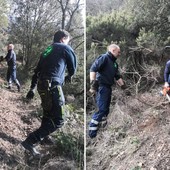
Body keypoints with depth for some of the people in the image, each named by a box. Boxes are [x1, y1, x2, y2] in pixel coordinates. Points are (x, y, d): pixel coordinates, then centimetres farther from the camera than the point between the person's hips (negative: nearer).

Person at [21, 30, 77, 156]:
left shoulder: (47, 50, 25)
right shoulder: (65, 48, 6)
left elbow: (37, 70, 23)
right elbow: (73, 67, 14)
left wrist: (32, 88, 26)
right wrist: (69, 77, 35)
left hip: (42, 85, 9)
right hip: (52, 85, -9)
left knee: (48, 114, 27)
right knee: (58, 121, -9)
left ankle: (44, 136, 40)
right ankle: (30, 141, -15)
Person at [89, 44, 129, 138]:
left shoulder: (114, 63, 19)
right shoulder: (104, 58, -9)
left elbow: (118, 77, 23)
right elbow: (93, 69, -20)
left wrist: (124, 87, 18)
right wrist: (93, 83, -28)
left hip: (108, 87, 9)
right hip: (102, 86, -9)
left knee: (106, 110, 12)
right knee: (102, 109, -12)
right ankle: (92, 132, -6)